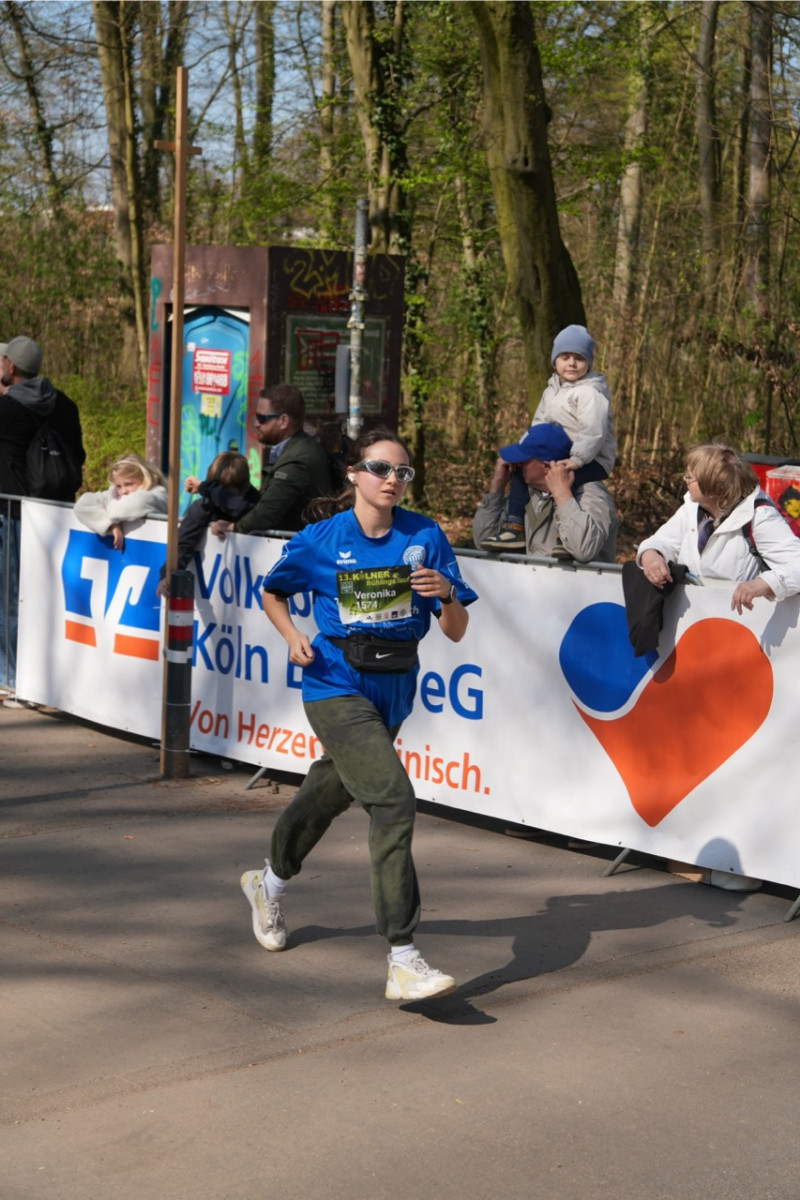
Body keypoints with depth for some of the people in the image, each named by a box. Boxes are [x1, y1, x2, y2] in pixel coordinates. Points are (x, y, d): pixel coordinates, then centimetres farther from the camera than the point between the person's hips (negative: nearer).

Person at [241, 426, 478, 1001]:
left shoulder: (426, 537, -3)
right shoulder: (321, 540, -8)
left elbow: (457, 632, -4)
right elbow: (272, 592, 10)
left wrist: (446, 593, -24)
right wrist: (293, 635, -9)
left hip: (394, 690, 5)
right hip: (337, 688, -5)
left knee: (332, 791, 25)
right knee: (393, 799, -23)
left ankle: (270, 884, 55)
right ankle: (403, 962, -22)